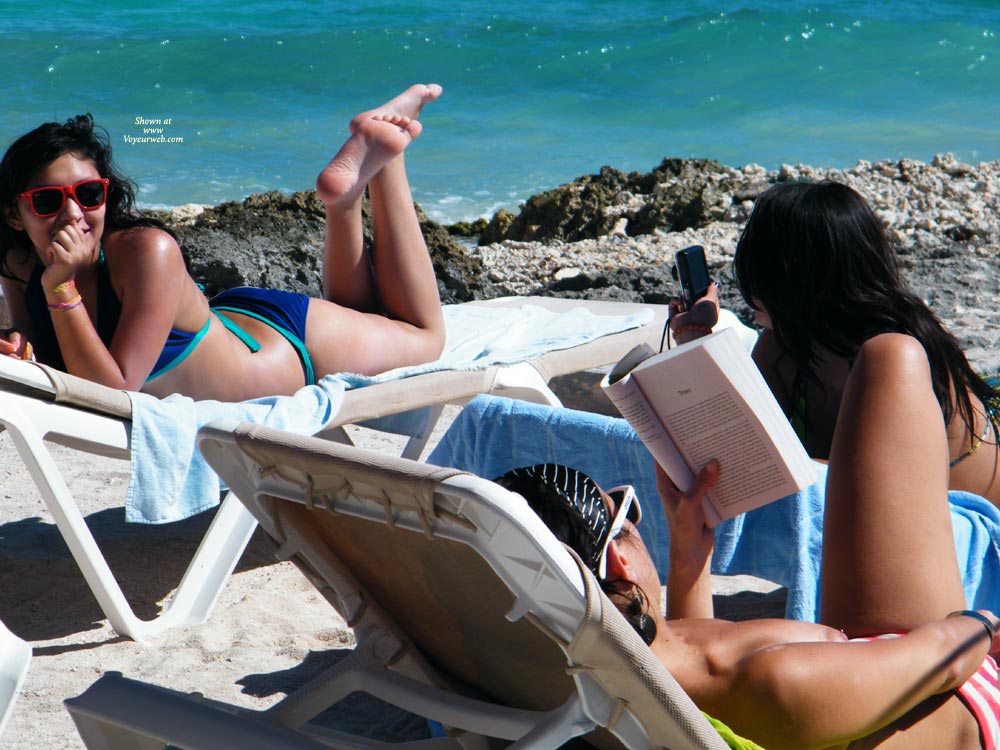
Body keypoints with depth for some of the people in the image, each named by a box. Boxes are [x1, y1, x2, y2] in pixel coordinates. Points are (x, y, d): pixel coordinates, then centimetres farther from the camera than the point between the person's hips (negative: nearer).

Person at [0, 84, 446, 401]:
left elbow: (116, 389, -38)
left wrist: (60, 287, -45)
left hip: (290, 339, -5)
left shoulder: (147, 251, -38)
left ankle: (378, 159, 25)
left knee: (424, 336, 24)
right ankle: (346, 191, 30)